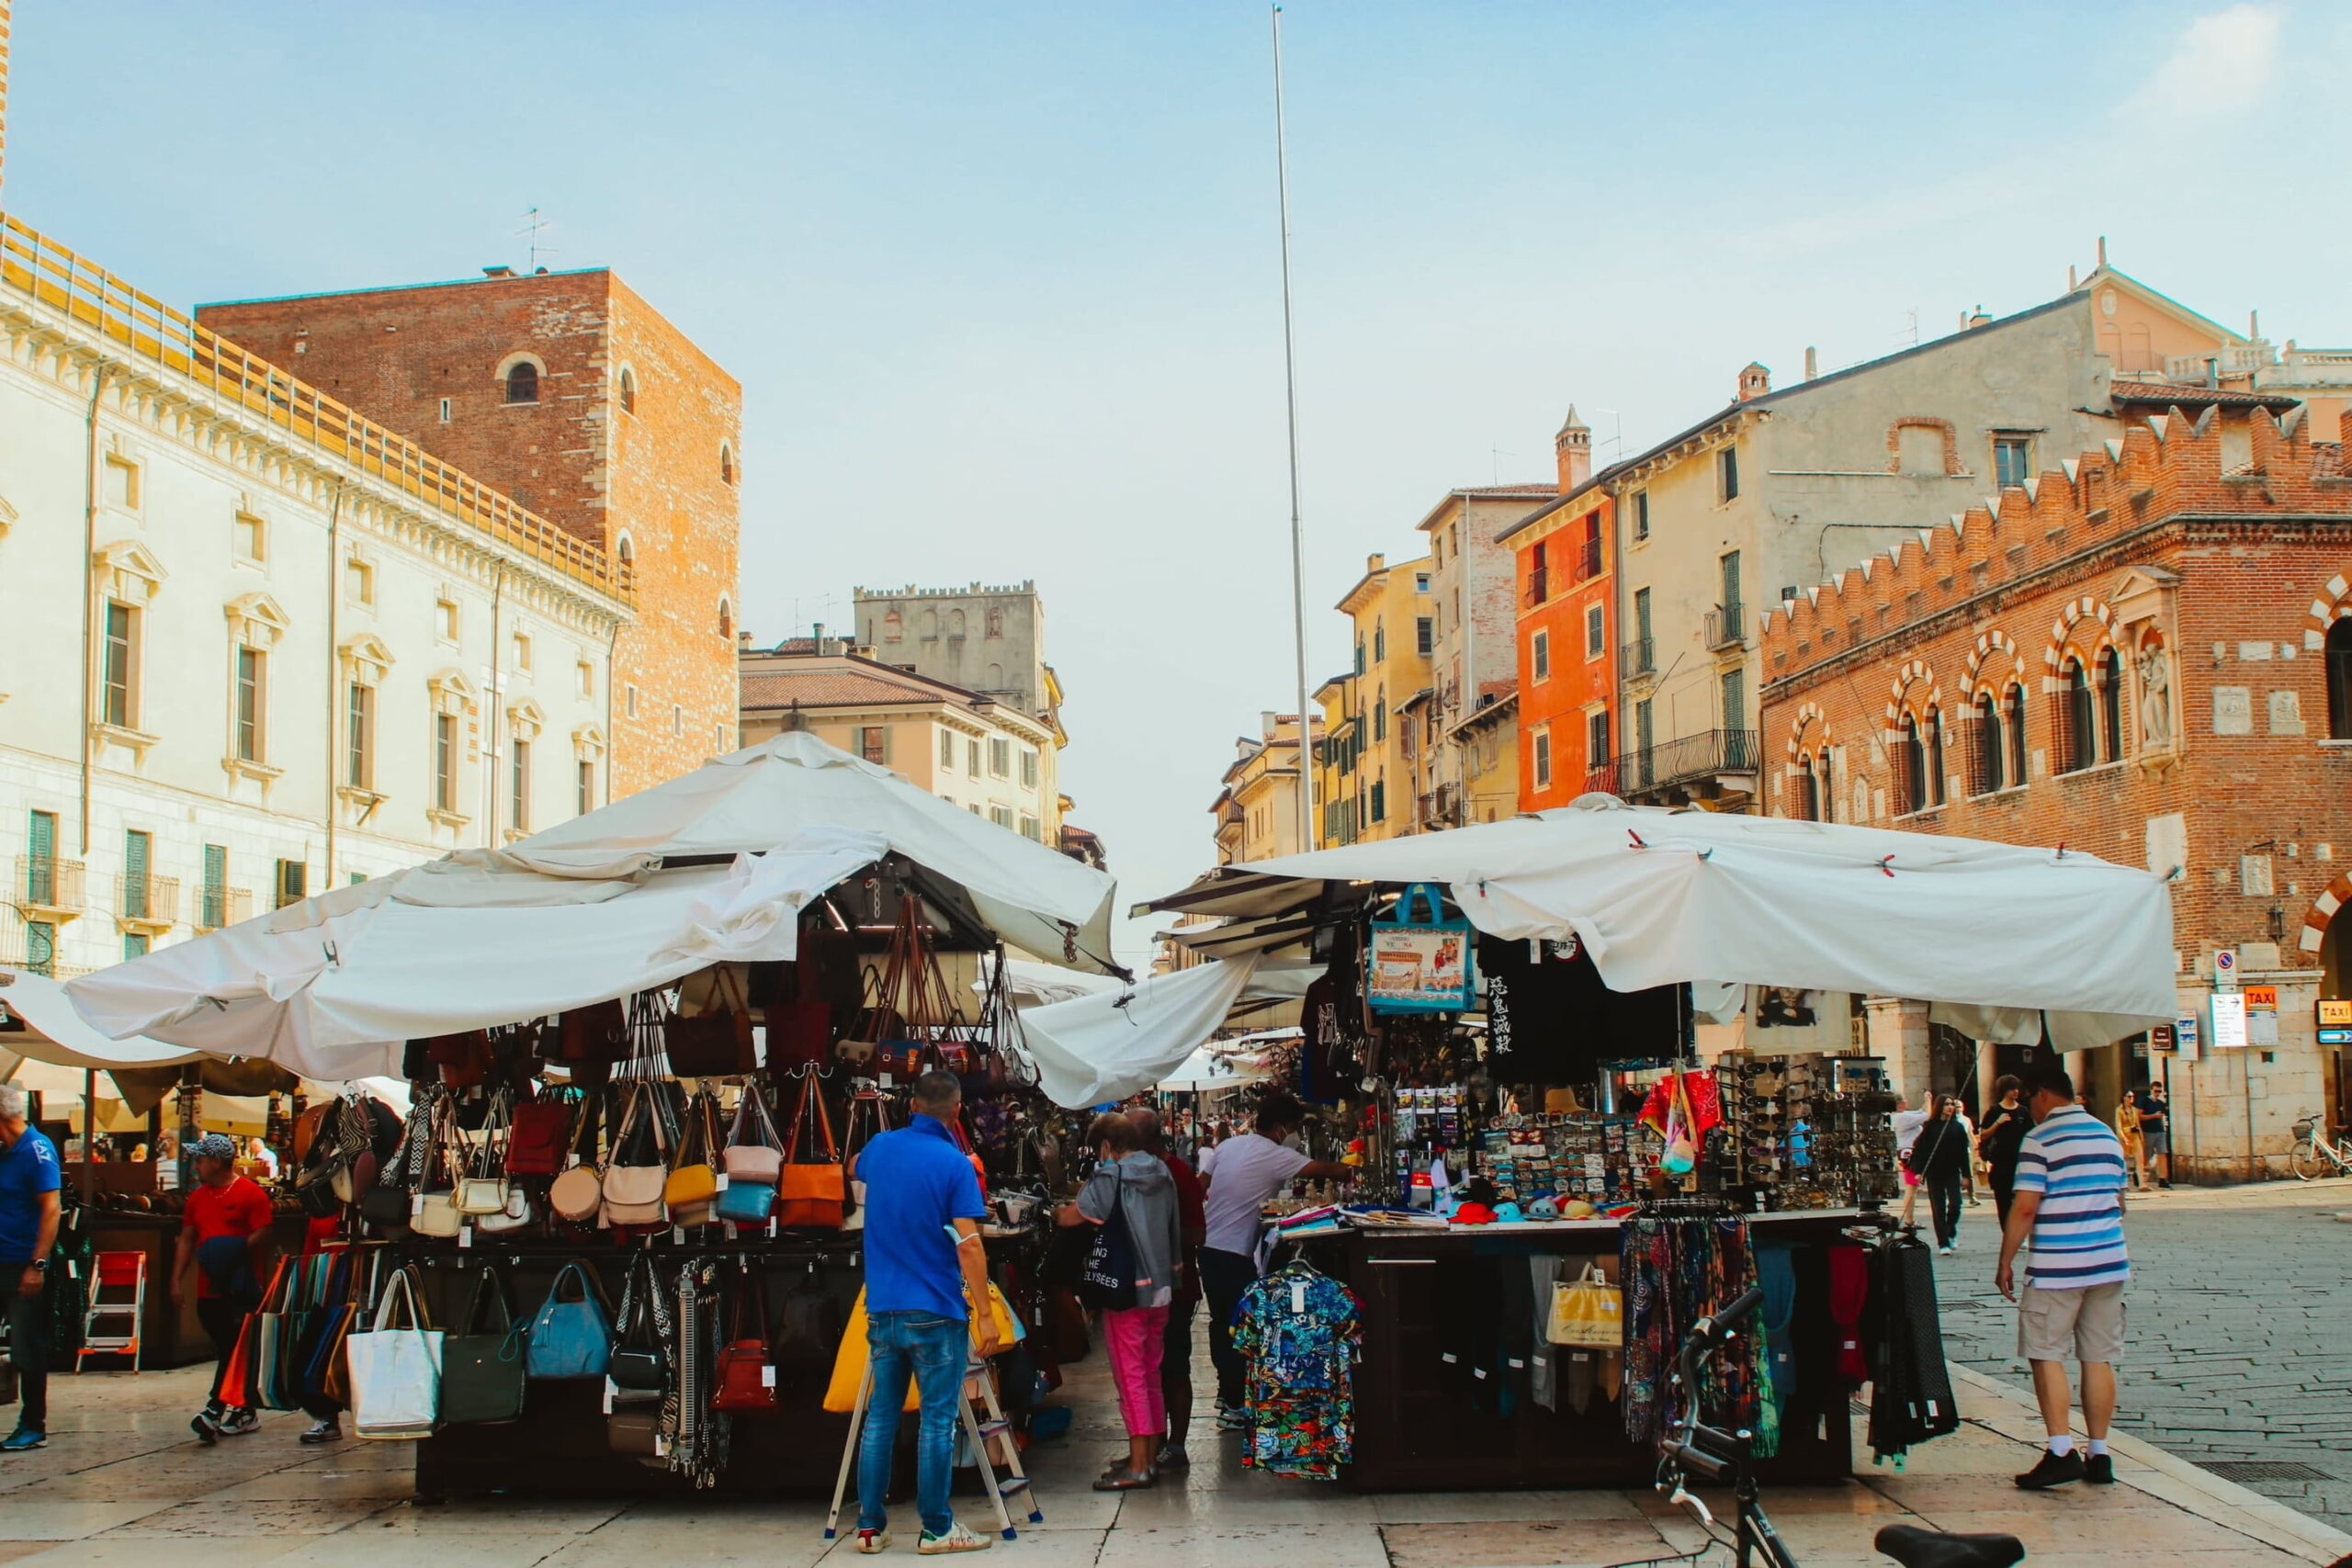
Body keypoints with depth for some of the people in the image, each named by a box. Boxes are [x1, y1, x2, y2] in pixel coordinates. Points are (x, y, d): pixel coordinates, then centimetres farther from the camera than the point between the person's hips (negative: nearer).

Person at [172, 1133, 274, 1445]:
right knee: (228, 1351, 11)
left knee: (236, 1351, -10)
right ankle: (246, 1412, 18)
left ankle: (215, 1411, -16)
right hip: (208, 1288, 7)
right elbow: (187, 1240, 17)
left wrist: (232, 1252, -21)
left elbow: (262, 1235, -12)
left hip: (240, 1289, -7)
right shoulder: (198, 1197, 15)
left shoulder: (251, 1193, -6)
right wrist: (177, 1281, 11)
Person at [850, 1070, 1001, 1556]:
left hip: (882, 1310, 5)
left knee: (880, 1417, 10)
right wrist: (984, 1314, -13)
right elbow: (968, 1244, -15)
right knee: (937, 1421, 1)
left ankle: (870, 1527, 13)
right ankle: (936, 1529, 5)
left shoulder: (881, 1149, 7)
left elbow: (854, 1167, 33)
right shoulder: (955, 1164, -10)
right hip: (936, 1314, -5)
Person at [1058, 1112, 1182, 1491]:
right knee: (1151, 1374, 15)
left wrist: (1057, 1214, 1)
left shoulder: (1111, 1176, -13)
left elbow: (1073, 1216, -19)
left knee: (1130, 1377, -3)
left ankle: (1138, 1467, -2)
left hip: (1127, 1290, -7)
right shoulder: (1162, 1173, 9)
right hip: (1161, 1287, 7)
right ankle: (1151, 1456, 21)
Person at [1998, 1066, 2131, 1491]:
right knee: (2099, 1358, 8)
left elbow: (2024, 1208, -13)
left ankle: (2061, 1451, -9)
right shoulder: (2108, 1135, 12)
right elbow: (2117, 1199, 19)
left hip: (2056, 1267, -6)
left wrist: (2005, 1262, -6)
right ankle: (2099, 1455, 10)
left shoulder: (2040, 1140, -9)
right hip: (2108, 1263, 6)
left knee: (2046, 1354, -1)